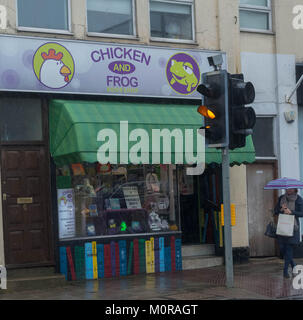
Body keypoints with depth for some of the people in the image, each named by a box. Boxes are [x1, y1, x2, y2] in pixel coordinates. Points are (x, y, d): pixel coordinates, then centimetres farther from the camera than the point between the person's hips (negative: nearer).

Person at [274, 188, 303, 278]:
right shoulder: (281, 198, 7)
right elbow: (276, 211, 10)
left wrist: (291, 212, -18)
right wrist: (281, 209, -10)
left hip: (292, 227, -3)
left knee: (289, 247, -7)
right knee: (282, 247, 1)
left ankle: (285, 270, 3)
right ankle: (293, 266, 25)